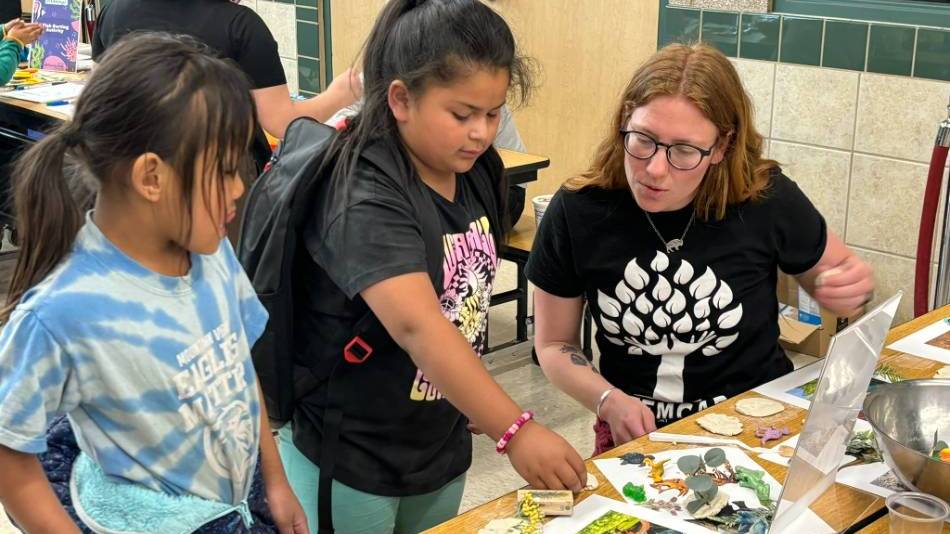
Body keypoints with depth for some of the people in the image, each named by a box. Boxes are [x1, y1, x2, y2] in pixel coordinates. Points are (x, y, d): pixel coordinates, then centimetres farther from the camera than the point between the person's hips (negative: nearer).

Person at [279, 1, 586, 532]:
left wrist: (474, 402, 13)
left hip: (442, 445, 7)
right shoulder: (364, 196, -27)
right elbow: (416, 326, -38)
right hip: (349, 455, -7)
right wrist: (517, 431, -43)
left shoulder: (480, 170, -3)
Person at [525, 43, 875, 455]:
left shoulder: (765, 200, -10)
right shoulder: (577, 211, -8)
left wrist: (854, 286, -13)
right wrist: (609, 402, -14)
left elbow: (837, 270, 11)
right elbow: (554, 345, 4)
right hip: (636, 436, 0)